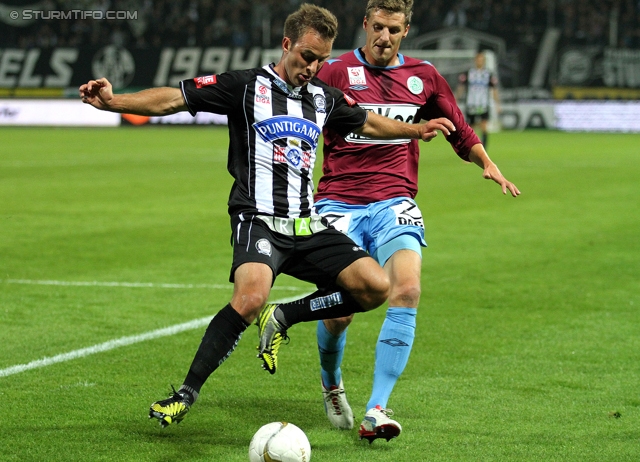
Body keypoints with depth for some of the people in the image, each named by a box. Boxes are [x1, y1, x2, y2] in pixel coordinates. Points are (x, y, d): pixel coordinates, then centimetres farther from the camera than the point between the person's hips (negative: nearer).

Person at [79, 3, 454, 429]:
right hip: (258, 220, -6)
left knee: (375, 286, -11)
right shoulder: (247, 86, -1)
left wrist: (416, 130, 32)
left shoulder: (324, 97, 15)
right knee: (251, 295, -34)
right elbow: (173, 99, -5)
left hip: (307, 226, 6)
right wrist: (113, 102, -17)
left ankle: (283, 319, 9)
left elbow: (367, 123, 36)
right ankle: (187, 394, -21)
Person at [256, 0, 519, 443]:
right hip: (339, 203, -2)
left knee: (407, 290, -24)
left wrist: (488, 164, 9)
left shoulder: (424, 77, 12)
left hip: (394, 202, 2)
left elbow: (460, 132, 23)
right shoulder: (335, 73, 2)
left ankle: (377, 410, -21)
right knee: (339, 311, -12)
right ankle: (331, 383, 25)